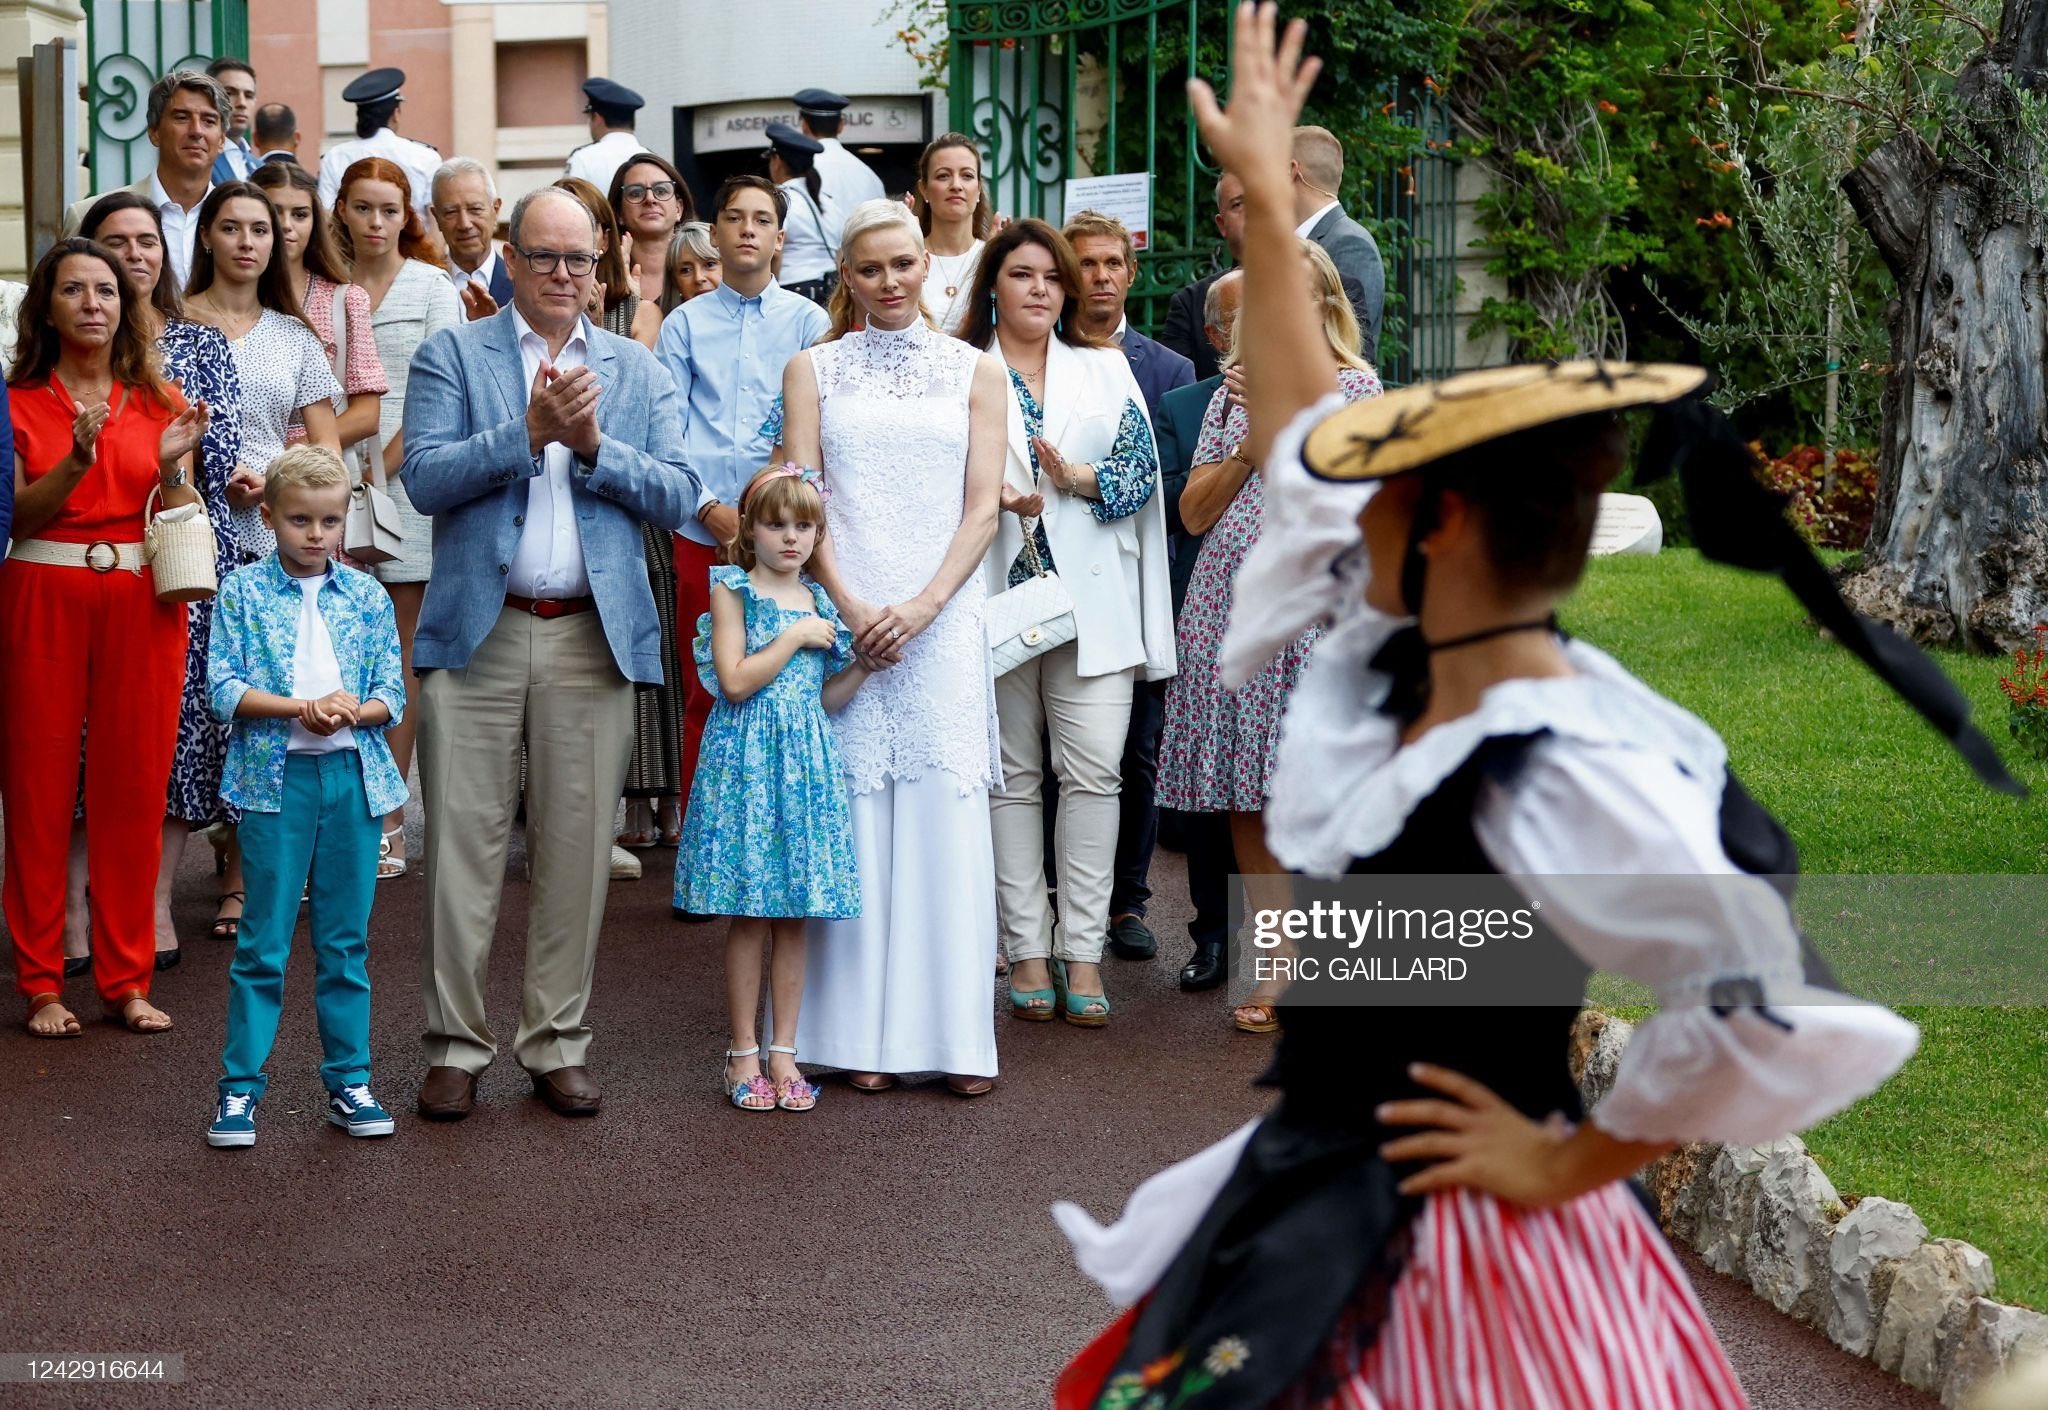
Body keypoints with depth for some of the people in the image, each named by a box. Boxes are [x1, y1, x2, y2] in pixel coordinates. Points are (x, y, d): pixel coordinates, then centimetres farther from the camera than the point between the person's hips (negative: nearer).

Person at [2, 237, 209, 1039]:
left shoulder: (159, 402, 11)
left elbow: (180, 521, 8)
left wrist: (172, 466, -12)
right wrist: (77, 461, -18)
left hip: (141, 603, 2)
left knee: (134, 787, 1)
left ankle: (127, 978, 8)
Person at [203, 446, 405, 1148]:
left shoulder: (366, 595, 7)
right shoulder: (243, 590, 1)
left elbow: (391, 695, 5)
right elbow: (226, 688, -6)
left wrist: (353, 710, -16)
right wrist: (300, 708, -18)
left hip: (354, 775, 3)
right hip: (276, 777, -2)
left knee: (346, 940, 8)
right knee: (263, 941, -1)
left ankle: (349, 1081, 16)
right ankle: (239, 1086, 6)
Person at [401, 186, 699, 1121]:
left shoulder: (636, 370, 14)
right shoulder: (452, 354, 6)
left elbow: (676, 497, 5)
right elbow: (425, 480, -7)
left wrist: (594, 444, -10)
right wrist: (530, 430, -16)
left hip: (594, 639, 2)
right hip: (478, 632, -2)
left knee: (577, 850, 4)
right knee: (463, 844, -1)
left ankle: (556, 1043, 15)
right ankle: (456, 1045, 8)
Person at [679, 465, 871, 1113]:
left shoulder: (820, 603, 13)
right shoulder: (733, 591, -2)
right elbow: (735, 681, -13)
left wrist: (862, 664, 1)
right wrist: (794, 637, -10)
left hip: (806, 762, 5)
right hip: (747, 764, -5)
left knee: (794, 916, 5)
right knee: (748, 916, -1)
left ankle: (783, 1052, 10)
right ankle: (744, 1053, 7)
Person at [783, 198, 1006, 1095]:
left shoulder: (974, 372, 11)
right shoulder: (814, 370, 10)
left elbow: (982, 508, 4)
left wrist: (925, 604, -10)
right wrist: (851, 607, -10)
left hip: (942, 620, 0)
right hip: (844, 618, 0)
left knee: (945, 814, -4)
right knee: (854, 813, -2)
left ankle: (956, 1035, 0)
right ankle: (862, 1034, 2)